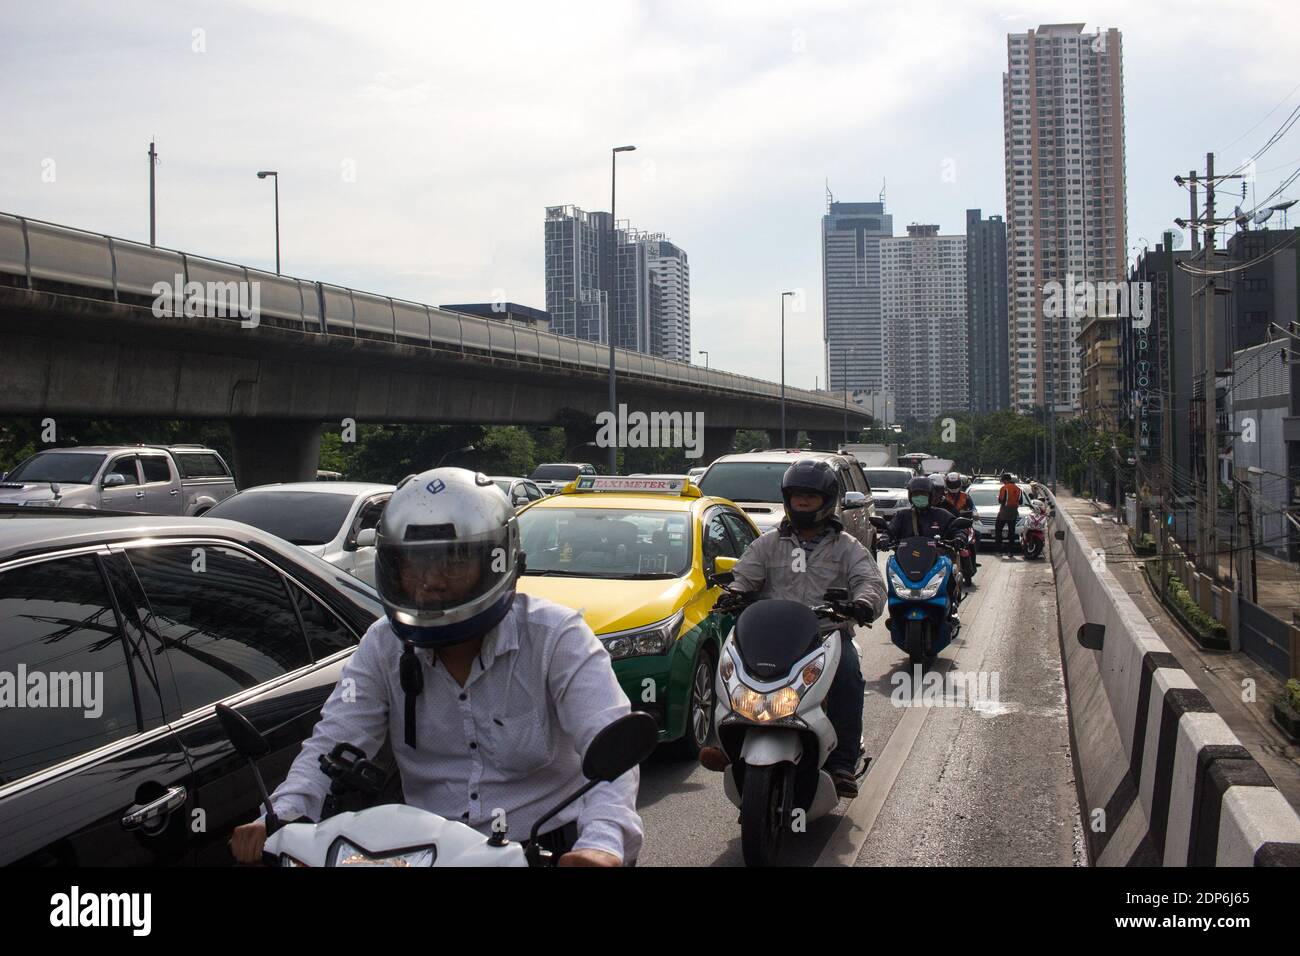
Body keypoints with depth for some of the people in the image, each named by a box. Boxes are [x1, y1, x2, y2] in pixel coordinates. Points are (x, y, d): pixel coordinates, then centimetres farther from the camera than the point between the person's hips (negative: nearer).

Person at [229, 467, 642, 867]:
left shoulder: (554, 638, -11)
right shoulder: (384, 646, 4)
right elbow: (332, 744, -3)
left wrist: (602, 841, -42)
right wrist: (282, 817, -24)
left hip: (549, 845, -3)